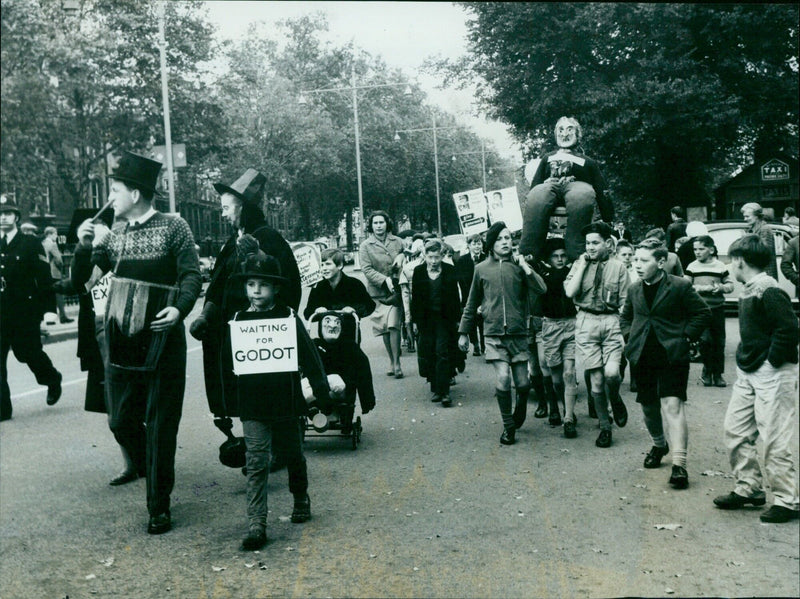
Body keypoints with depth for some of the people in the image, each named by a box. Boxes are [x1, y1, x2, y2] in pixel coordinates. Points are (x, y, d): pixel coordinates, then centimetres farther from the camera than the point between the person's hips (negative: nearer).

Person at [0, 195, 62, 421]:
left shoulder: (31, 243, -3)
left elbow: (44, 279, -6)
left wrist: (46, 309, -11)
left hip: (25, 312, -3)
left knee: (29, 352, 9)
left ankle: (52, 379, 40)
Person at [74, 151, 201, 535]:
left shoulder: (173, 227, -3)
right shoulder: (113, 233, 11)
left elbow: (191, 275, -8)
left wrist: (180, 308, -26)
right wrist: (84, 246, -4)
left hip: (162, 338, -5)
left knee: (160, 424, 1)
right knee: (122, 421, 8)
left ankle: (159, 506, 12)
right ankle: (151, 472, 35)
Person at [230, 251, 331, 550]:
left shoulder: (289, 318, -4)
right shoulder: (239, 320, 1)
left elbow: (309, 356, -2)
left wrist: (322, 391, -2)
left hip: (285, 402, 0)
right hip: (252, 405, 1)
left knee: (293, 456, 17)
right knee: (256, 463, -5)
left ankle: (301, 499, 41)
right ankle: (256, 524, -4)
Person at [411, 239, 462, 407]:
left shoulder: (449, 270, 0)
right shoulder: (418, 272, 3)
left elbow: (455, 296, 3)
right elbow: (415, 297, 5)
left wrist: (457, 318, 2)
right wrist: (415, 320, 3)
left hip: (445, 319, -2)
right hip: (426, 319, 2)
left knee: (443, 353, -7)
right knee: (428, 353, 4)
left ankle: (444, 392, -7)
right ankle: (434, 388, 17)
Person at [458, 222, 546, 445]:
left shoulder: (519, 265, 4)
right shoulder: (482, 269, 6)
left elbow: (541, 289, -8)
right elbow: (472, 303, 14)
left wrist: (525, 267, -15)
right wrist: (463, 332, 15)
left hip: (518, 334, 1)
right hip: (494, 335, 0)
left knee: (522, 383, 2)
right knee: (503, 379, -13)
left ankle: (519, 412, 35)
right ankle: (508, 426, 6)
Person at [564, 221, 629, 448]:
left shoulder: (618, 267, 5)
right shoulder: (579, 265, 7)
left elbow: (625, 302, 6)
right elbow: (570, 292, -8)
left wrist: (624, 327, -2)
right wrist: (583, 265, -5)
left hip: (611, 321, -1)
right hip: (587, 321, 1)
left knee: (611, 372, -17)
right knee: (596, 379, 2)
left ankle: (616, 401, 19)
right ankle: (604, 427, 17)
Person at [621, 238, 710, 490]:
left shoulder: (680, 286, -6)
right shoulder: (634, 290, 10)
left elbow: (703, 314, 0)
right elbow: (625, 317, 25)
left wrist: (685, 337, -7)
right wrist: (631, 336, 9)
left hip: (672, 356, -5)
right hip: (642, 356, 5)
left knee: (673, 406, -15)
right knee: (649, 407, 15)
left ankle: (679, 464, -16)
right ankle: (659, 445, 41)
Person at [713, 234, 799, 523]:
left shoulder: (769, 292, -17)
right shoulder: (749, 291, 12)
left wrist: (772, 361, -17)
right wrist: (746, 359, 11)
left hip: (772, 376, -10)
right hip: (748, 374, 10)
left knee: (774, 440, -4)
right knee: (735, 431, 12)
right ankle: (748, 488, 24)